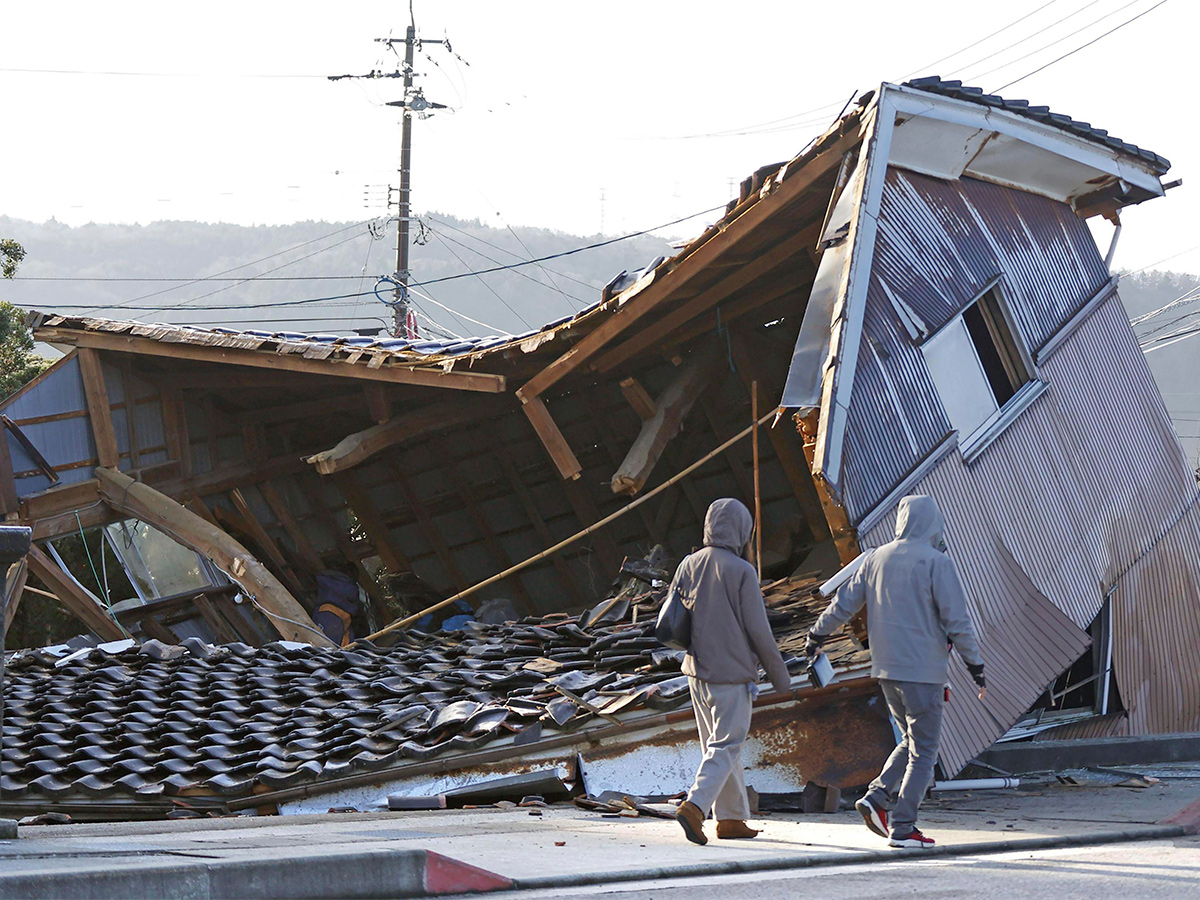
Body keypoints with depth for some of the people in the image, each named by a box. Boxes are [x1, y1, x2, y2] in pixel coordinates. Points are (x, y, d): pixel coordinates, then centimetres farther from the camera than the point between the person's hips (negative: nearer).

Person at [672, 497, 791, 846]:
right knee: (725, 747, -3)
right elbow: (759, 630, -12)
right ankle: (695, 806, -20)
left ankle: (732, 817, 20)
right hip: (731, 673, -6)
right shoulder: (741, 571, -15)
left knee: (717, 745, 16)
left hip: (697, 670, 6)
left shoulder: (688, 565, 3)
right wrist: (779, 674, -1)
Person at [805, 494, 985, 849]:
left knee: (913, 740, 20)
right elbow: (957, 621, -13)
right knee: (923, 751, 1)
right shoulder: (936, 562, -10)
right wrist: (975, 665, -4)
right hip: (923, 671, -6)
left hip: (886, 669, 6)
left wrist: (817, 635, 28)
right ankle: (902, 827, -2)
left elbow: (844, 603, 14)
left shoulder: (879, 558, 7)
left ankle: (877, 797, 4)